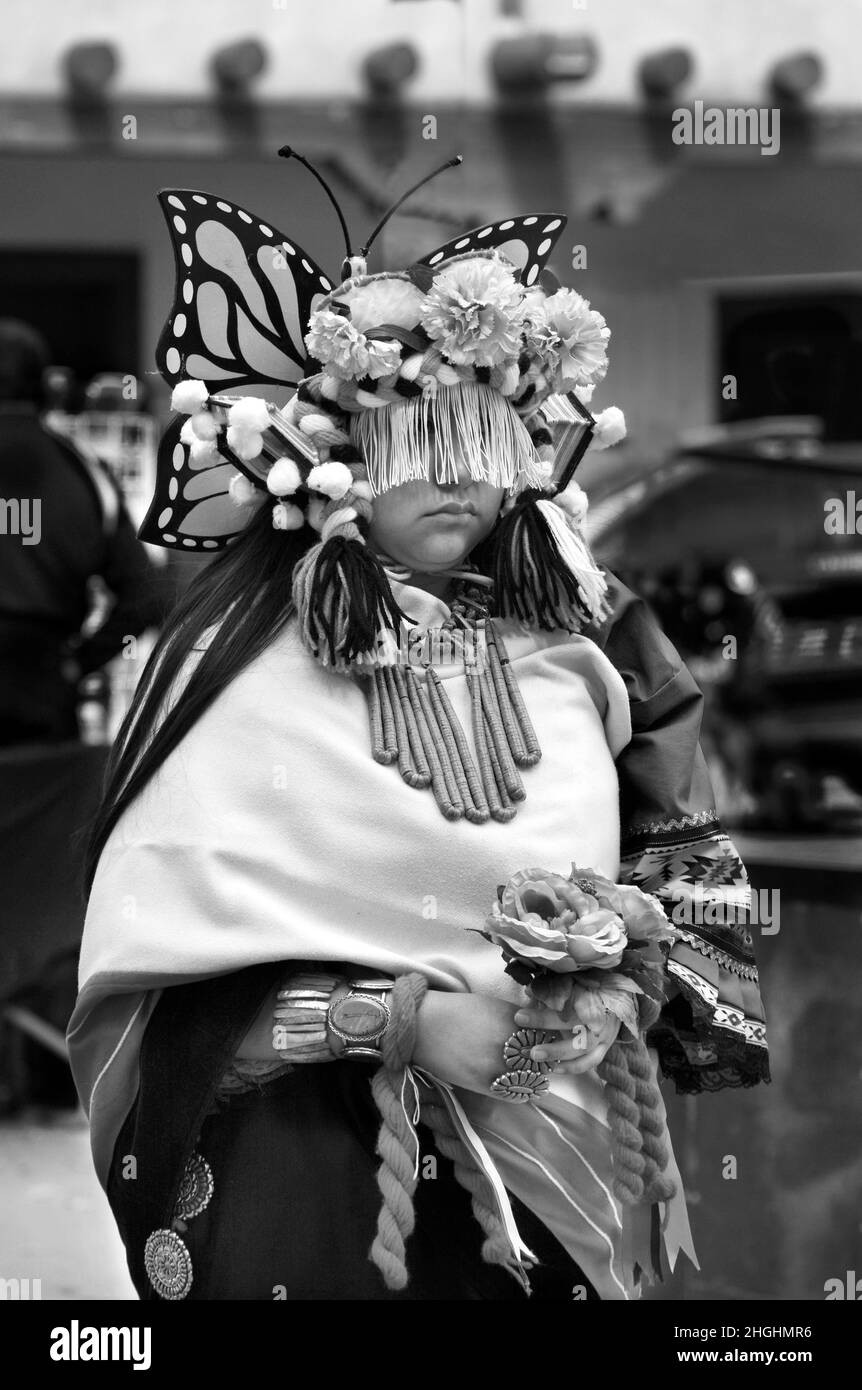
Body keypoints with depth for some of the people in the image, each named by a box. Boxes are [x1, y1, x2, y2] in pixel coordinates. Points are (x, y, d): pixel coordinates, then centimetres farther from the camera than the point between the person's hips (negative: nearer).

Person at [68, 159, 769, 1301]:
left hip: (553, 1160, 3)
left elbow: (683, 870, 9)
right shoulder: (251, 660, -8)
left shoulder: (573, 641, 1)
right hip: (312, 1166, -3)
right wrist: (402, 1023, -20)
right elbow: (173, 980, -12)